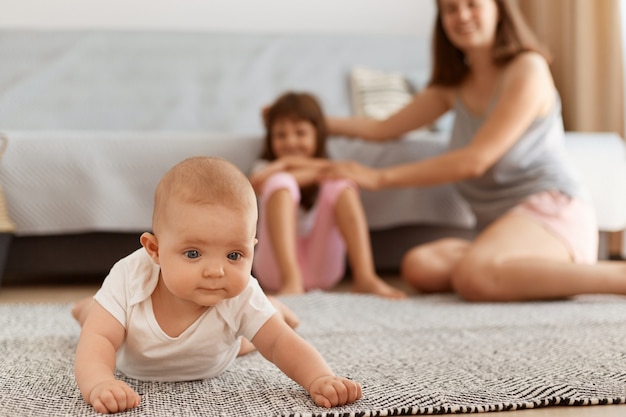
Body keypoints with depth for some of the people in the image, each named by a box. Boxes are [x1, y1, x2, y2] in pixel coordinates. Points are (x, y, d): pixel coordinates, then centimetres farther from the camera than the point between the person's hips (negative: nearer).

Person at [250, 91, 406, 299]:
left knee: (340, 184, -16)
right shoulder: (266, 168, 13)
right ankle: (290, 280, -40)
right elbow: (256, 183, -14)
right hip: (276, 267, -1)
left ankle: (365, 276, -32)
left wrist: (292, 163, -4)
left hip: (321, 272, 1)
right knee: (280, 182, -21)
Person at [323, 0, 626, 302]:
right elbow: (383, 129, 23)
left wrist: (381, 178, -12)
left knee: (473, 276, -37)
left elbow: (476, 160, -13)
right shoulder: (454, 85, 17)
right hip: (501, 222, 7)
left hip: (550, 209, -7)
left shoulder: (527, 69, -6)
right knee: (419, 266, -23)